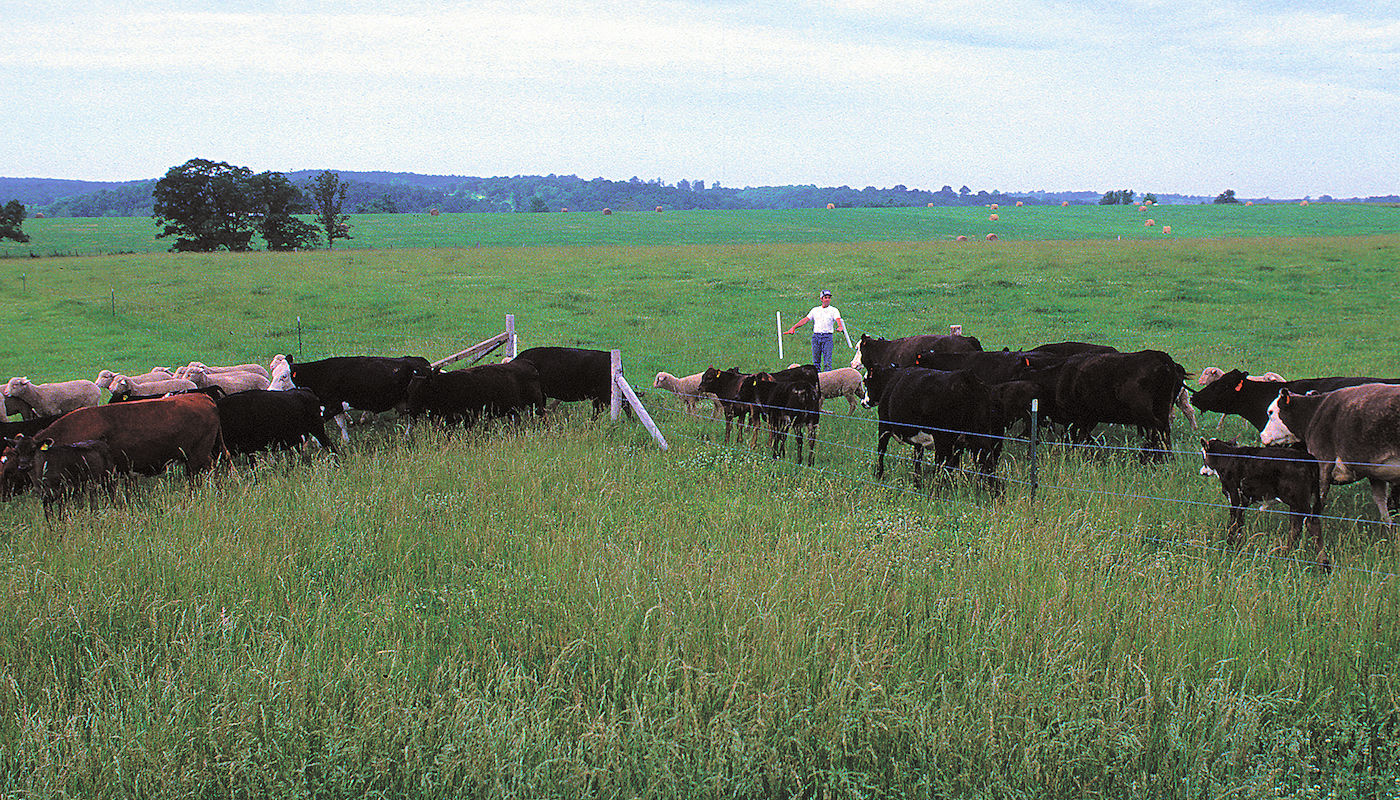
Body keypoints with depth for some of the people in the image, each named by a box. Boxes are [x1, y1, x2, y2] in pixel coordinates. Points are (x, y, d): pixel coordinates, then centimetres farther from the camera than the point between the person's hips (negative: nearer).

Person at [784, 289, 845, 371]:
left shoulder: (833, 310, 8)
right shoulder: (815, 310, 17)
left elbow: (838, 320, -9)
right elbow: (805, 320, 12)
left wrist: (840, 327, -32)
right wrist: (793, 327, 1)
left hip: (827, 337, -3)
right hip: (816, 336, 3)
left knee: (827, 361, -10)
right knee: (815, 361, 3)